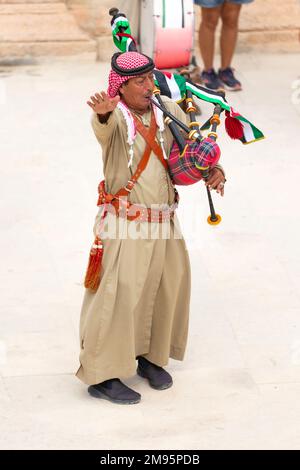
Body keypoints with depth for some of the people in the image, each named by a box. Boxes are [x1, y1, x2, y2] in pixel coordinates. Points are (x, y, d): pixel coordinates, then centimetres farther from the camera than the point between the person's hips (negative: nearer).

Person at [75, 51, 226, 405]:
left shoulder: (167, 110, 2)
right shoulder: (116, 116, -15)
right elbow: (105, 127, -40)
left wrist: (214, 169, -7)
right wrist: (103, 113, -64)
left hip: (163, 221, 6)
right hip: (124, 224, -6)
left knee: (167, 288, 14)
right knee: (120, 294, -8)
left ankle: (150, 356, 34)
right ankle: (101, 375, 2)